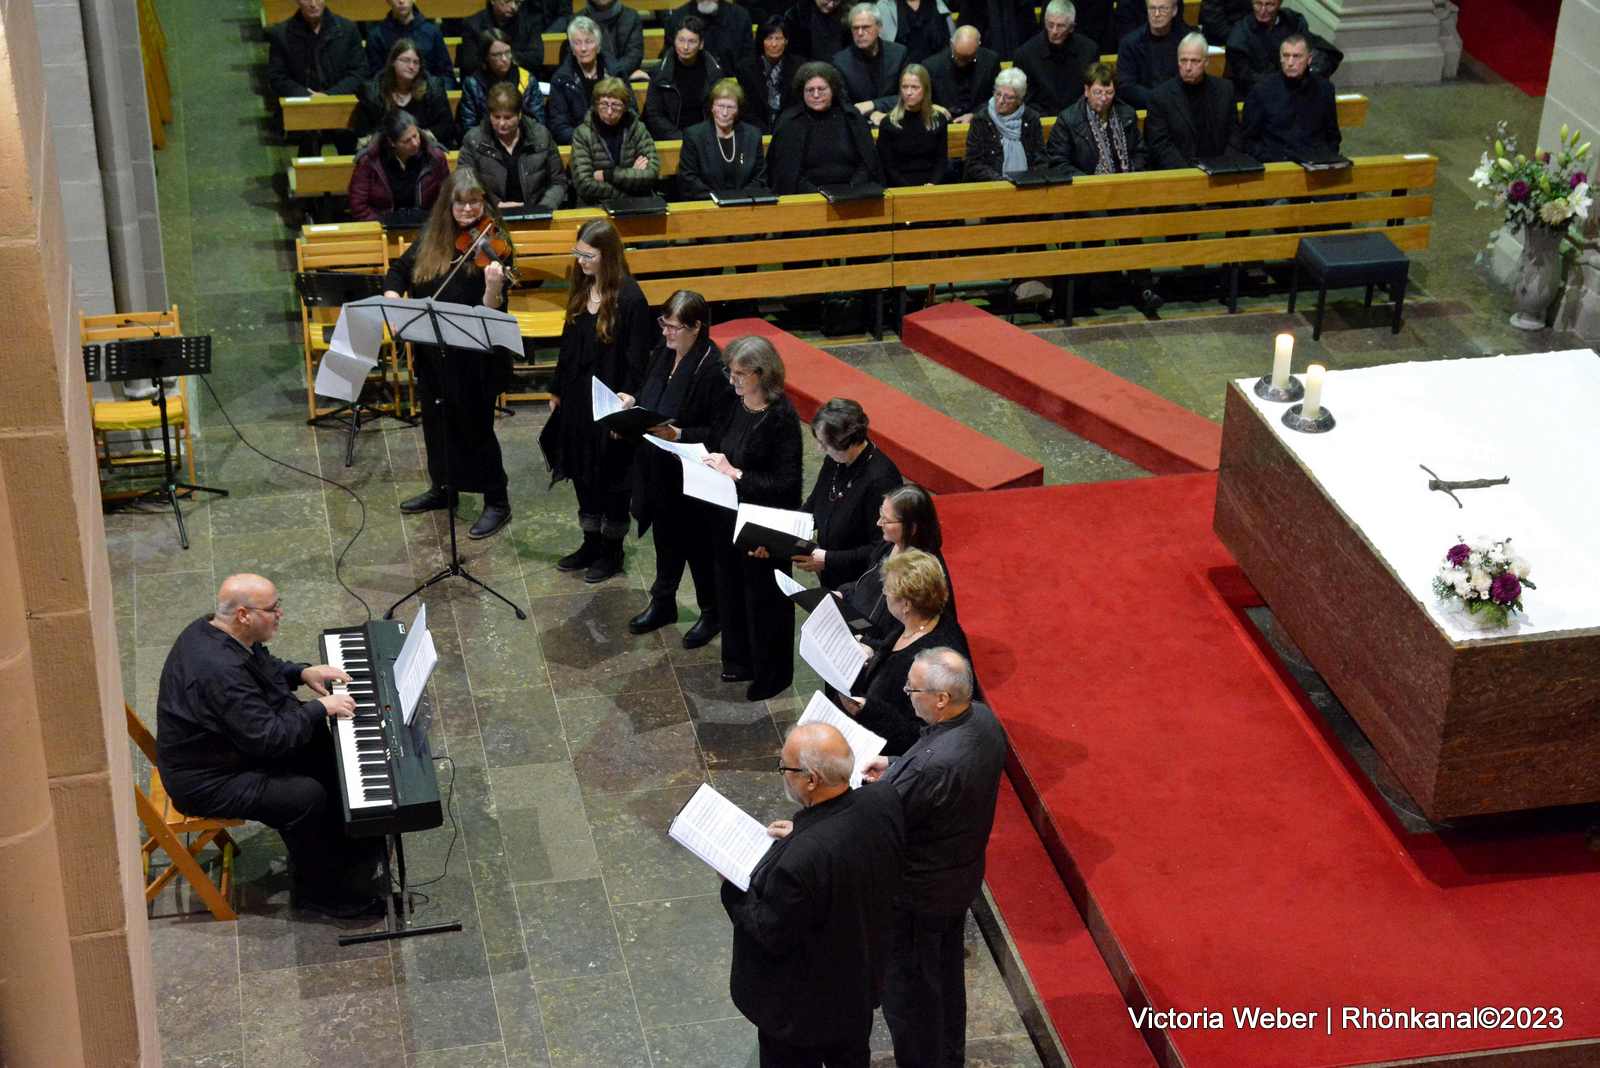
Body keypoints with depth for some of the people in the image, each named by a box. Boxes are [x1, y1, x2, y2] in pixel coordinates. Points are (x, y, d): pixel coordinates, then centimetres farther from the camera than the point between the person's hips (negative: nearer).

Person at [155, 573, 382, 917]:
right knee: (307, 796, -21)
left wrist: (302, 673, 3)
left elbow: (262, 667, 18)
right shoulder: (220, 671, -36)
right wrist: (321, 708, -21)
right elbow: (267, 738, -32)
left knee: (325, 749, 11)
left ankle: (340, 841, 25)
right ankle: (318, 889, 1)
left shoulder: (210, 630, -4)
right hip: (205, 782, -11)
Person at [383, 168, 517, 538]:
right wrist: (392, 299, -11)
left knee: (475, 428, 3)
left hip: (474, 357, -6)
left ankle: (497, 502, 19)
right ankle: (442, 489, 40)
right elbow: (399, 269, 9)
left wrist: (493, 287, -42)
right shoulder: (432, 237, 2)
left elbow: (492, 311, -21)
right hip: (431, 351, 6)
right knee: (435, 422, 20)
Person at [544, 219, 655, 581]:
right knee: (582, 471, 17)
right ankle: (591, 542, 32)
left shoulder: (630, 299, -19)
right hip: (577, 399, 7)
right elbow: (568, 343, 11)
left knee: (611, 478, 8)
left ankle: (612, 550, 24)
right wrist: (557, 390, 14)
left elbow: (636, 362, -16)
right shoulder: (581, 288, 1)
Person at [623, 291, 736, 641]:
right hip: (658, 469, 7)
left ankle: (712, 613, 30)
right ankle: (662, 604, 41)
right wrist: (632, 402, -2)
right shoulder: (663, 353, 0)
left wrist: (679, 435, -30)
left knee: (698, 545, 10)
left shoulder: (714, 368, -23)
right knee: (665, 537, 23)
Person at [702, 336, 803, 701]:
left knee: (764, 598, 8)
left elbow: (786, 483, -24)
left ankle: (771, 674, 26)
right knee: (731, 589, 20)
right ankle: (740, 660, 40)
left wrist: (736, 474, -26)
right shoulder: (735, 406, -2)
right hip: (729, 516, 7)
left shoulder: (781, 418, -22)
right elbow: (716, 443, 15)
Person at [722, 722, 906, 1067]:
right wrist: (804, 833, -1)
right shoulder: (886, 802, -22)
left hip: (803, 1005, -6)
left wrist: (733, 884, -13)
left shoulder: (800, 859, -42)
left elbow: (771, 936, -25)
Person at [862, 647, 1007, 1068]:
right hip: (961, 877, 9)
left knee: (906, 986, 14)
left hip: (918, 892, -9)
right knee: (947, 972, 28)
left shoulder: (934, 765, -39)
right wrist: (896, 770, 3)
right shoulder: (983, 719, -12)